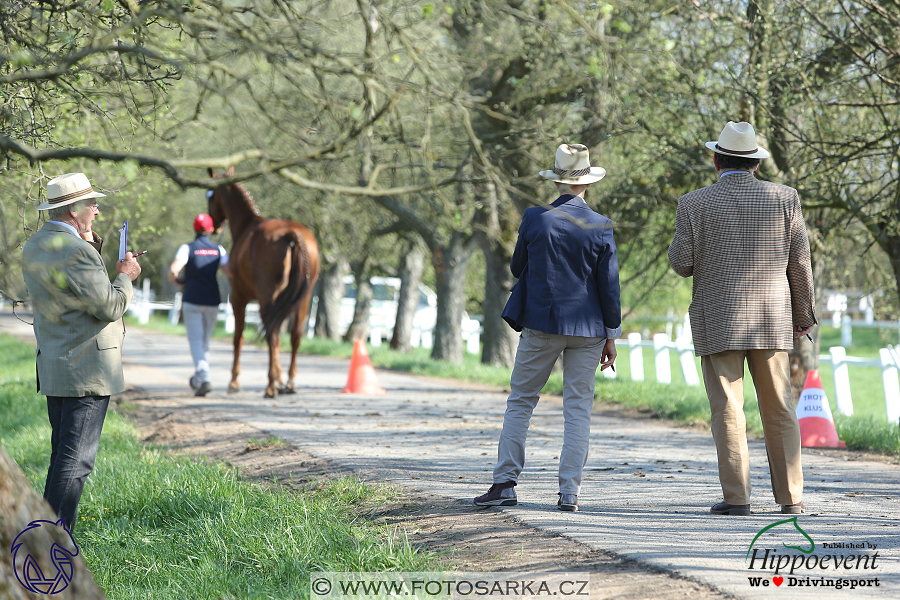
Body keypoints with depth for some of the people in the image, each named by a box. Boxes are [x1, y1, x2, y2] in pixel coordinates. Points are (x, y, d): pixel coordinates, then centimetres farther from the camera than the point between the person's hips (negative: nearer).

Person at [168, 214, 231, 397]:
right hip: (212, 300, 3)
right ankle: (198, 378, 27)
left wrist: (174, 279, 3)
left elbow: (173, 269, -18)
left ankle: (204, 378, -22)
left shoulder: (187, 248, -6)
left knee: (195, 340, -5)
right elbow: (229, 272, -2)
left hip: (192, 301, -3)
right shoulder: (218, 249, 3)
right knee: (205, 340, 17)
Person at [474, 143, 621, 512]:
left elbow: (517, 268, 6)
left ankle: (505, 483, 4)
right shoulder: (600, 227, -5)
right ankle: (569, 492, 1)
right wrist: (611, 335, 6)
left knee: (520, 402, 9)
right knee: (578, 409, 4)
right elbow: (609, 287, -2)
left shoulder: (535, 219, -6)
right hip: (586, 329, 1)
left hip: (541, 323, 0)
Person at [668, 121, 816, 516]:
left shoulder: (694, 204, -4)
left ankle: (736, 497, -2)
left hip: (717, 321, -2)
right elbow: (800, 262, 3)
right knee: (779, 410, 9)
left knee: (727, 410, 1)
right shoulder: (784, 198, 1)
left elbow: (681, 264, -4)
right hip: (772, 320, 2)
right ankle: (790, 496, 10)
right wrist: (803, 315, 12)